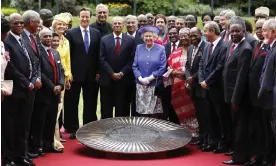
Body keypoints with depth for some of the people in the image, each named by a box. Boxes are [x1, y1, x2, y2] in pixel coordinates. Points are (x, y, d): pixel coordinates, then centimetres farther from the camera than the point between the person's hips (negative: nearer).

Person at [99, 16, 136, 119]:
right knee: (106, 108, 6)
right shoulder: (104, 40, 3)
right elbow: (102, 59, -2)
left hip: (123, 80, 0)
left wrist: (122, 73, -11)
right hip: (107, 79, 0)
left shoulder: (130, 40, 3)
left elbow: (132, 59, -1)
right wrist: (112, 73, -10)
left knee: (121, 108, 3)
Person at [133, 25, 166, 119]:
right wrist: (140, 78, -10)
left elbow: (162, 67, -5)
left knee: (155, 113, -2)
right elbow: (134, 66, 6)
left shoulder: (160, 49, 1)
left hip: (155, 86, -2)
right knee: (142, 111, 2)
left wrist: (150, 78, -12)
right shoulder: (139, 48, 8)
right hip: (141, 85, 2)